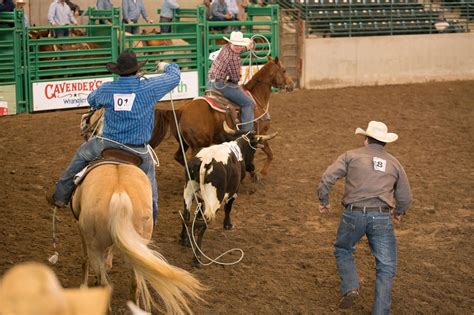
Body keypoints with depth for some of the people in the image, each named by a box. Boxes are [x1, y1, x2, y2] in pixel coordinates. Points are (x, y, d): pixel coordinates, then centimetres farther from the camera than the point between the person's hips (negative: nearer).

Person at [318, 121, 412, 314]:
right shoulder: (394, 163, 14)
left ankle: (350, 288, 7)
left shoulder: (351, 156, 7)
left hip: (354, 214, 0)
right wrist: (399, 212, 38)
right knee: (386, 268, 8)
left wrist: (324, 201, 13)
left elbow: (327, 179, -3)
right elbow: (405, 198, 18)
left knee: (343, 250, 27)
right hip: (382, 218, 1)